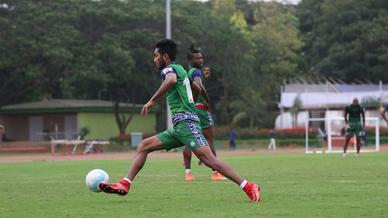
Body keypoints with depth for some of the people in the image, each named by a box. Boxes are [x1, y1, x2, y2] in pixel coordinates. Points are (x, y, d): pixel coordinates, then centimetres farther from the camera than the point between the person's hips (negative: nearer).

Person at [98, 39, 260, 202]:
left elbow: (172, 79, -30)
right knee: (144, 146, 7)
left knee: (208, 159, -20)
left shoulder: (169, 69, -3)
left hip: (185, 121, -10)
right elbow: (197, 89, 38)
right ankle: (125, 185, 1)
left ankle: (248, 187, -22)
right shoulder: (180, 69, 24)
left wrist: (152, 101, -27)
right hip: (178, 127, 10)